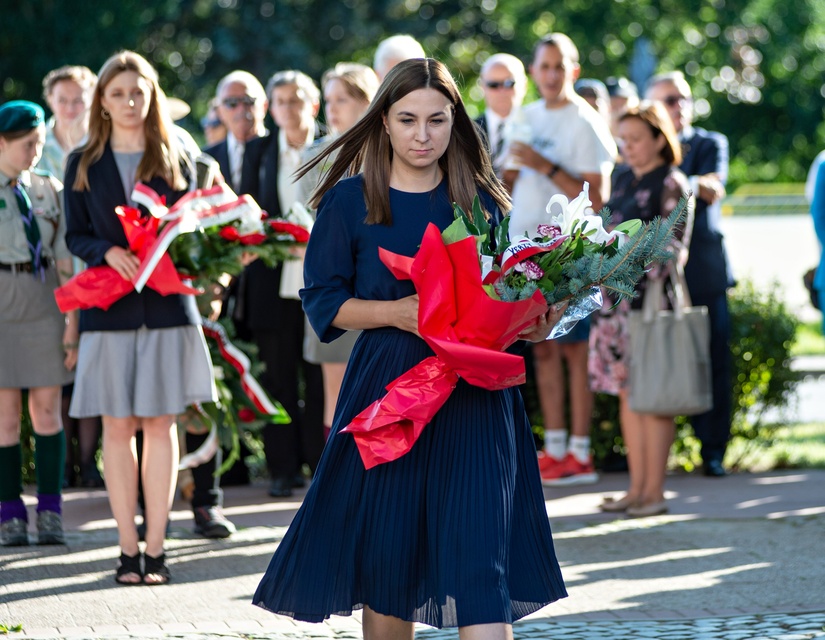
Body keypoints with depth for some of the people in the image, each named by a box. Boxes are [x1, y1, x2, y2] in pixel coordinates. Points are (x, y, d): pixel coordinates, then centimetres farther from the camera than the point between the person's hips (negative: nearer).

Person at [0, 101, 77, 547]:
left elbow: (65, 261, 6)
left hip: (44, 304, 2)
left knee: (47, 410, 2)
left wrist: (73, 321, 1)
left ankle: (50, 512, 7)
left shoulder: (49, 190, 8)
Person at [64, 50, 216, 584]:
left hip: (166, 305, 0)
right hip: (109, 307, 0)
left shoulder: (175, 160, 8)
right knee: (118, 425, 0)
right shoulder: (83, 165, 8)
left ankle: (156, 547, 3)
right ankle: (128, 548, 6)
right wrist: (108, 252, -14)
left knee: (160, 422, -1)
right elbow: (76, 235, 5)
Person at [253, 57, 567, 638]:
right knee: (385, 555, 5)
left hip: (473, 399, 1)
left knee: (478, 557, -10)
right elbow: (323, 302, 3)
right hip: (385, 390, 0)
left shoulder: (482, 200, 8)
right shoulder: (349, 202, 2)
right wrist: (394, 312, -14)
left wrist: (535, 323, -8)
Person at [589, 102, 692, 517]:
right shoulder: (622, 178, 14)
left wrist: (642, 284, -20)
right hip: (616, 299, 7)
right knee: (627, 393, 8)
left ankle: (654, 491, 0)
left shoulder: (671, 184, -7)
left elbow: (673, 247, -11)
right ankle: (636, 488, 13)